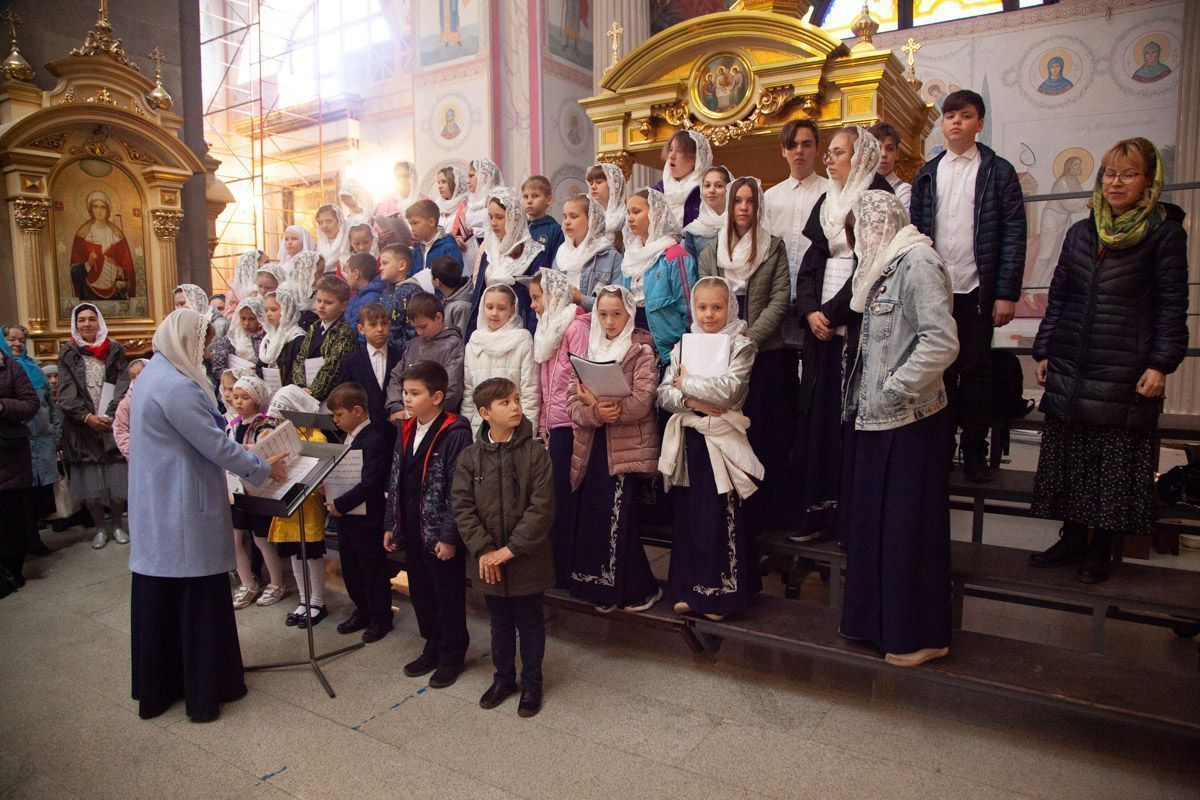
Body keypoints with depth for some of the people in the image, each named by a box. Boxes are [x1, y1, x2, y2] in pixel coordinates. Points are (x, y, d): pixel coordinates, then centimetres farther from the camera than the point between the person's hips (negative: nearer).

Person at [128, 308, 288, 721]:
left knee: (158, 598, 16)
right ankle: (203, 690, 15)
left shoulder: (154, 375, 12)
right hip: (185, 513, -10)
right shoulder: (177, 387, -20)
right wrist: (264, 468, -6)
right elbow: (215, 444, -18)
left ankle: (157, 686, 29)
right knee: (198, 599, 3)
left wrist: (252, 459, 15)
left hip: (155, 511, 10)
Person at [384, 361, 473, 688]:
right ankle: (433, 647, 36)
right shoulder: (405, 431, 8)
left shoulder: (455, 433, -17)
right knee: (421, 593, 18)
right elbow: (395, 482, 13)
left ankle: (452, 655, 26)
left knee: (449, 596, 8)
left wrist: (449, 536, -19)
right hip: (412, 531, 7)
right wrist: (391, 525, 12)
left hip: (440, 534, -7)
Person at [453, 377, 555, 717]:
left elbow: (542, 506, -16)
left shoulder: (534, 452, -12)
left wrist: (511, 549, -18)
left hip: (527, 560, -2)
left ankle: (532, 684, 31)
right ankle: (503, 677, 39)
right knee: (500, 623, 20)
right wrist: (483, 550, -14)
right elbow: (463, 506, -5)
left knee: (530, 624, 13)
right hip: (489, 562, 3)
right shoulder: (470, 457, -3)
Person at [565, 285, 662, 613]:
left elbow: (642, 402, -14)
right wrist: (595, 413, -15)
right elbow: (572, 401, 5)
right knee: (591, 516, 4)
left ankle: (640, 590, 12)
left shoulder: (642, 351, -2)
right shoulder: (589, 350, 14)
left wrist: (598, 402, -16)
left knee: (618, 518, -7)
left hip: (627, 448, -5)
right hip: (592, 448, 5)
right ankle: (603, 589, 20)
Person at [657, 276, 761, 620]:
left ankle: (720, 592, 13)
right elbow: (663, 394, 3)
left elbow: (729, 389, -17)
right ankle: (688, 589, 22)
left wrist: (687, 382, -7)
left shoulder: (740, 346, -2)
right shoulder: (683, 345, 11)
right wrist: (691, 401, -14)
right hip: (688, 438, 4)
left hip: (721, 440, -4)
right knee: (687, 514, 10)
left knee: (720, 517, -1)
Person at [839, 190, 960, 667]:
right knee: (873, 519, 15)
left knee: (908, 525, 1)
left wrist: (896, 387, -20)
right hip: (876, 416, 10)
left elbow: (941, 341, -26)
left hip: (909, 420, -9)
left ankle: (920, 635, 17)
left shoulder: (917, 263, -15)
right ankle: (878, 620, 30)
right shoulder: (886, 263, 14)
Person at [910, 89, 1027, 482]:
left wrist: (1007, 294, -9)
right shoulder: (927, 174, 11)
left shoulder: (999, 172, 2)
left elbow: (1014, 234, -2)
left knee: (976, 372, 4)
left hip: (977, 291, -2)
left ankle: (974, 454, 14)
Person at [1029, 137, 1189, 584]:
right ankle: (1072, 539, 23)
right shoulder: (1080, 232, 12)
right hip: (1069, 368, 4)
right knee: (1067, 456, 9)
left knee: (1117, 460, 4)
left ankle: (1101, 548, 18)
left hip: (1125, 372, -4)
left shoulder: (1165, 233, -1)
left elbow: (1172, 306, -4)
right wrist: (1044, 350, 9)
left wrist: (1160, 364, -11)